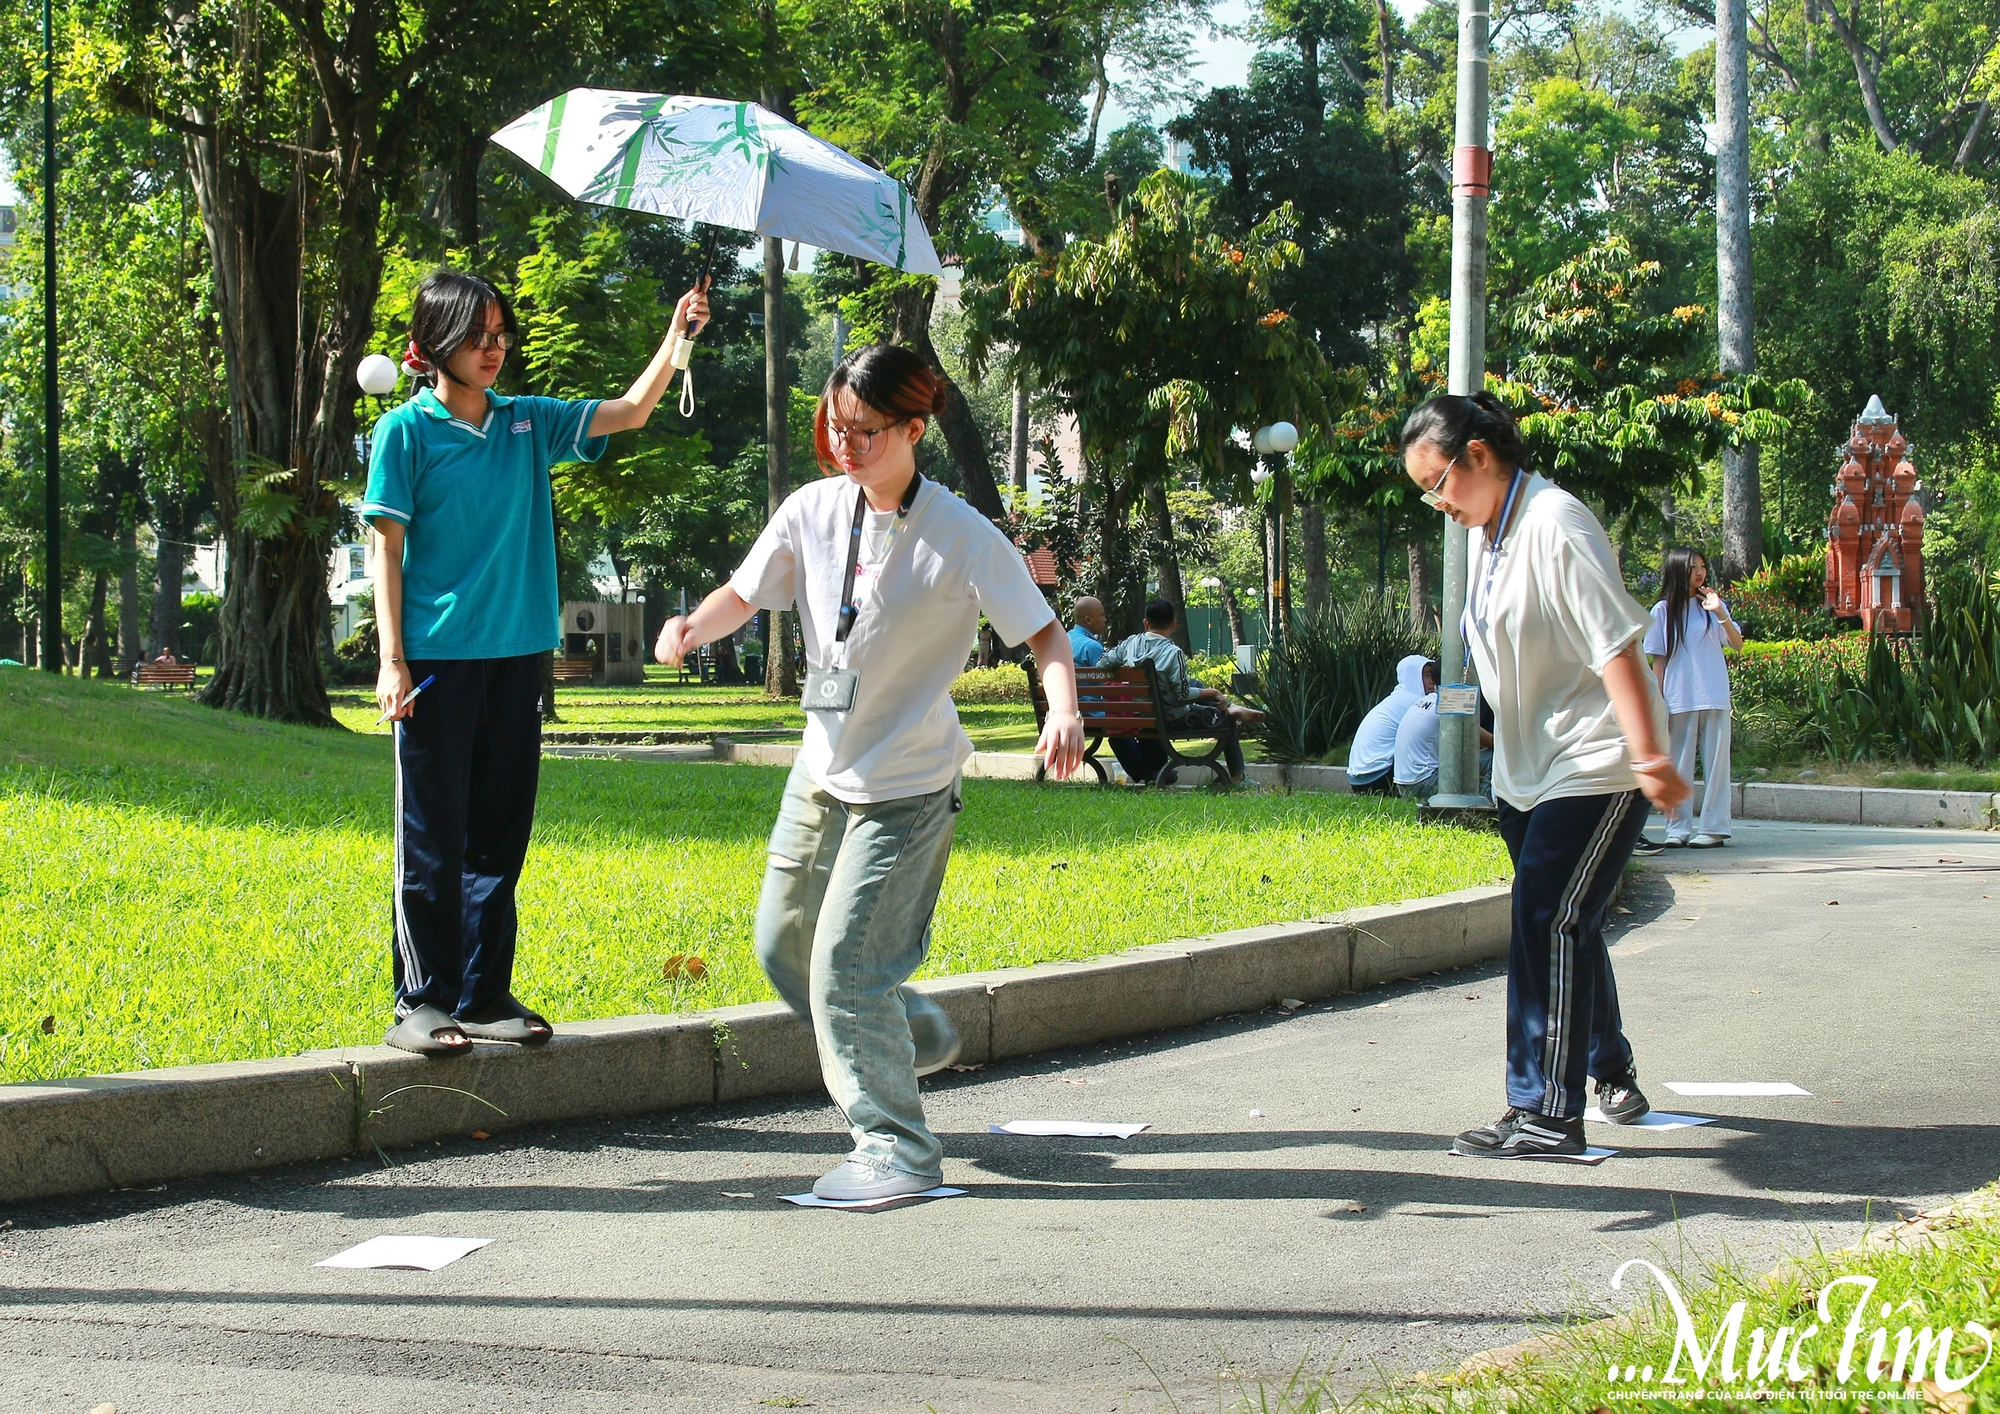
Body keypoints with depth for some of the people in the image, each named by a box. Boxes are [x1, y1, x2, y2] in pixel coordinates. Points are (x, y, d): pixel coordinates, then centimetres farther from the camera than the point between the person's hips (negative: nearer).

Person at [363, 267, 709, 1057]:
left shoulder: (528, 425, 11)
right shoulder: (407, 430, -2)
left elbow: (628, 412, 7)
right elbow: (387, 549, -3)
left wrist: (677, 339, -8)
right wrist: (392, 659, -9)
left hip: (514, 657, 5)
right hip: (437, 657, -5)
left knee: (498, 837, 9)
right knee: (431, 842, -1)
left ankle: (484, 996, 17)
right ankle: (420, 1003, 5)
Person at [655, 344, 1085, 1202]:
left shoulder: (960, 537, -18)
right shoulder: (812, 511, -4)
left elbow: (1042, 630, -16)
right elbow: (745, 594, 6)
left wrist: (1063, 709, -36)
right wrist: (693, 626, -17)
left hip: (906, 786, -6)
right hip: (822, 771, 7)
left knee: (846, 962, -13)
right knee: (783, 945, 15)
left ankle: (897, 1150, -1)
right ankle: (914, 1035, 39)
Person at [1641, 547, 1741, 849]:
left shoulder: (1712, 605, 5)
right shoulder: (1663, 611, 3)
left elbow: (1737, 644, -1)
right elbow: (1659, 660, 5)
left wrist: (1720, 614, -16)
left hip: (1714, 697, 0)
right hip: (1678, 698, 0)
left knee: (1715, 760, 0)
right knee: (1679, 762, 2)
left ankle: (1713, 827, 2)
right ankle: (1678, 827, 6)